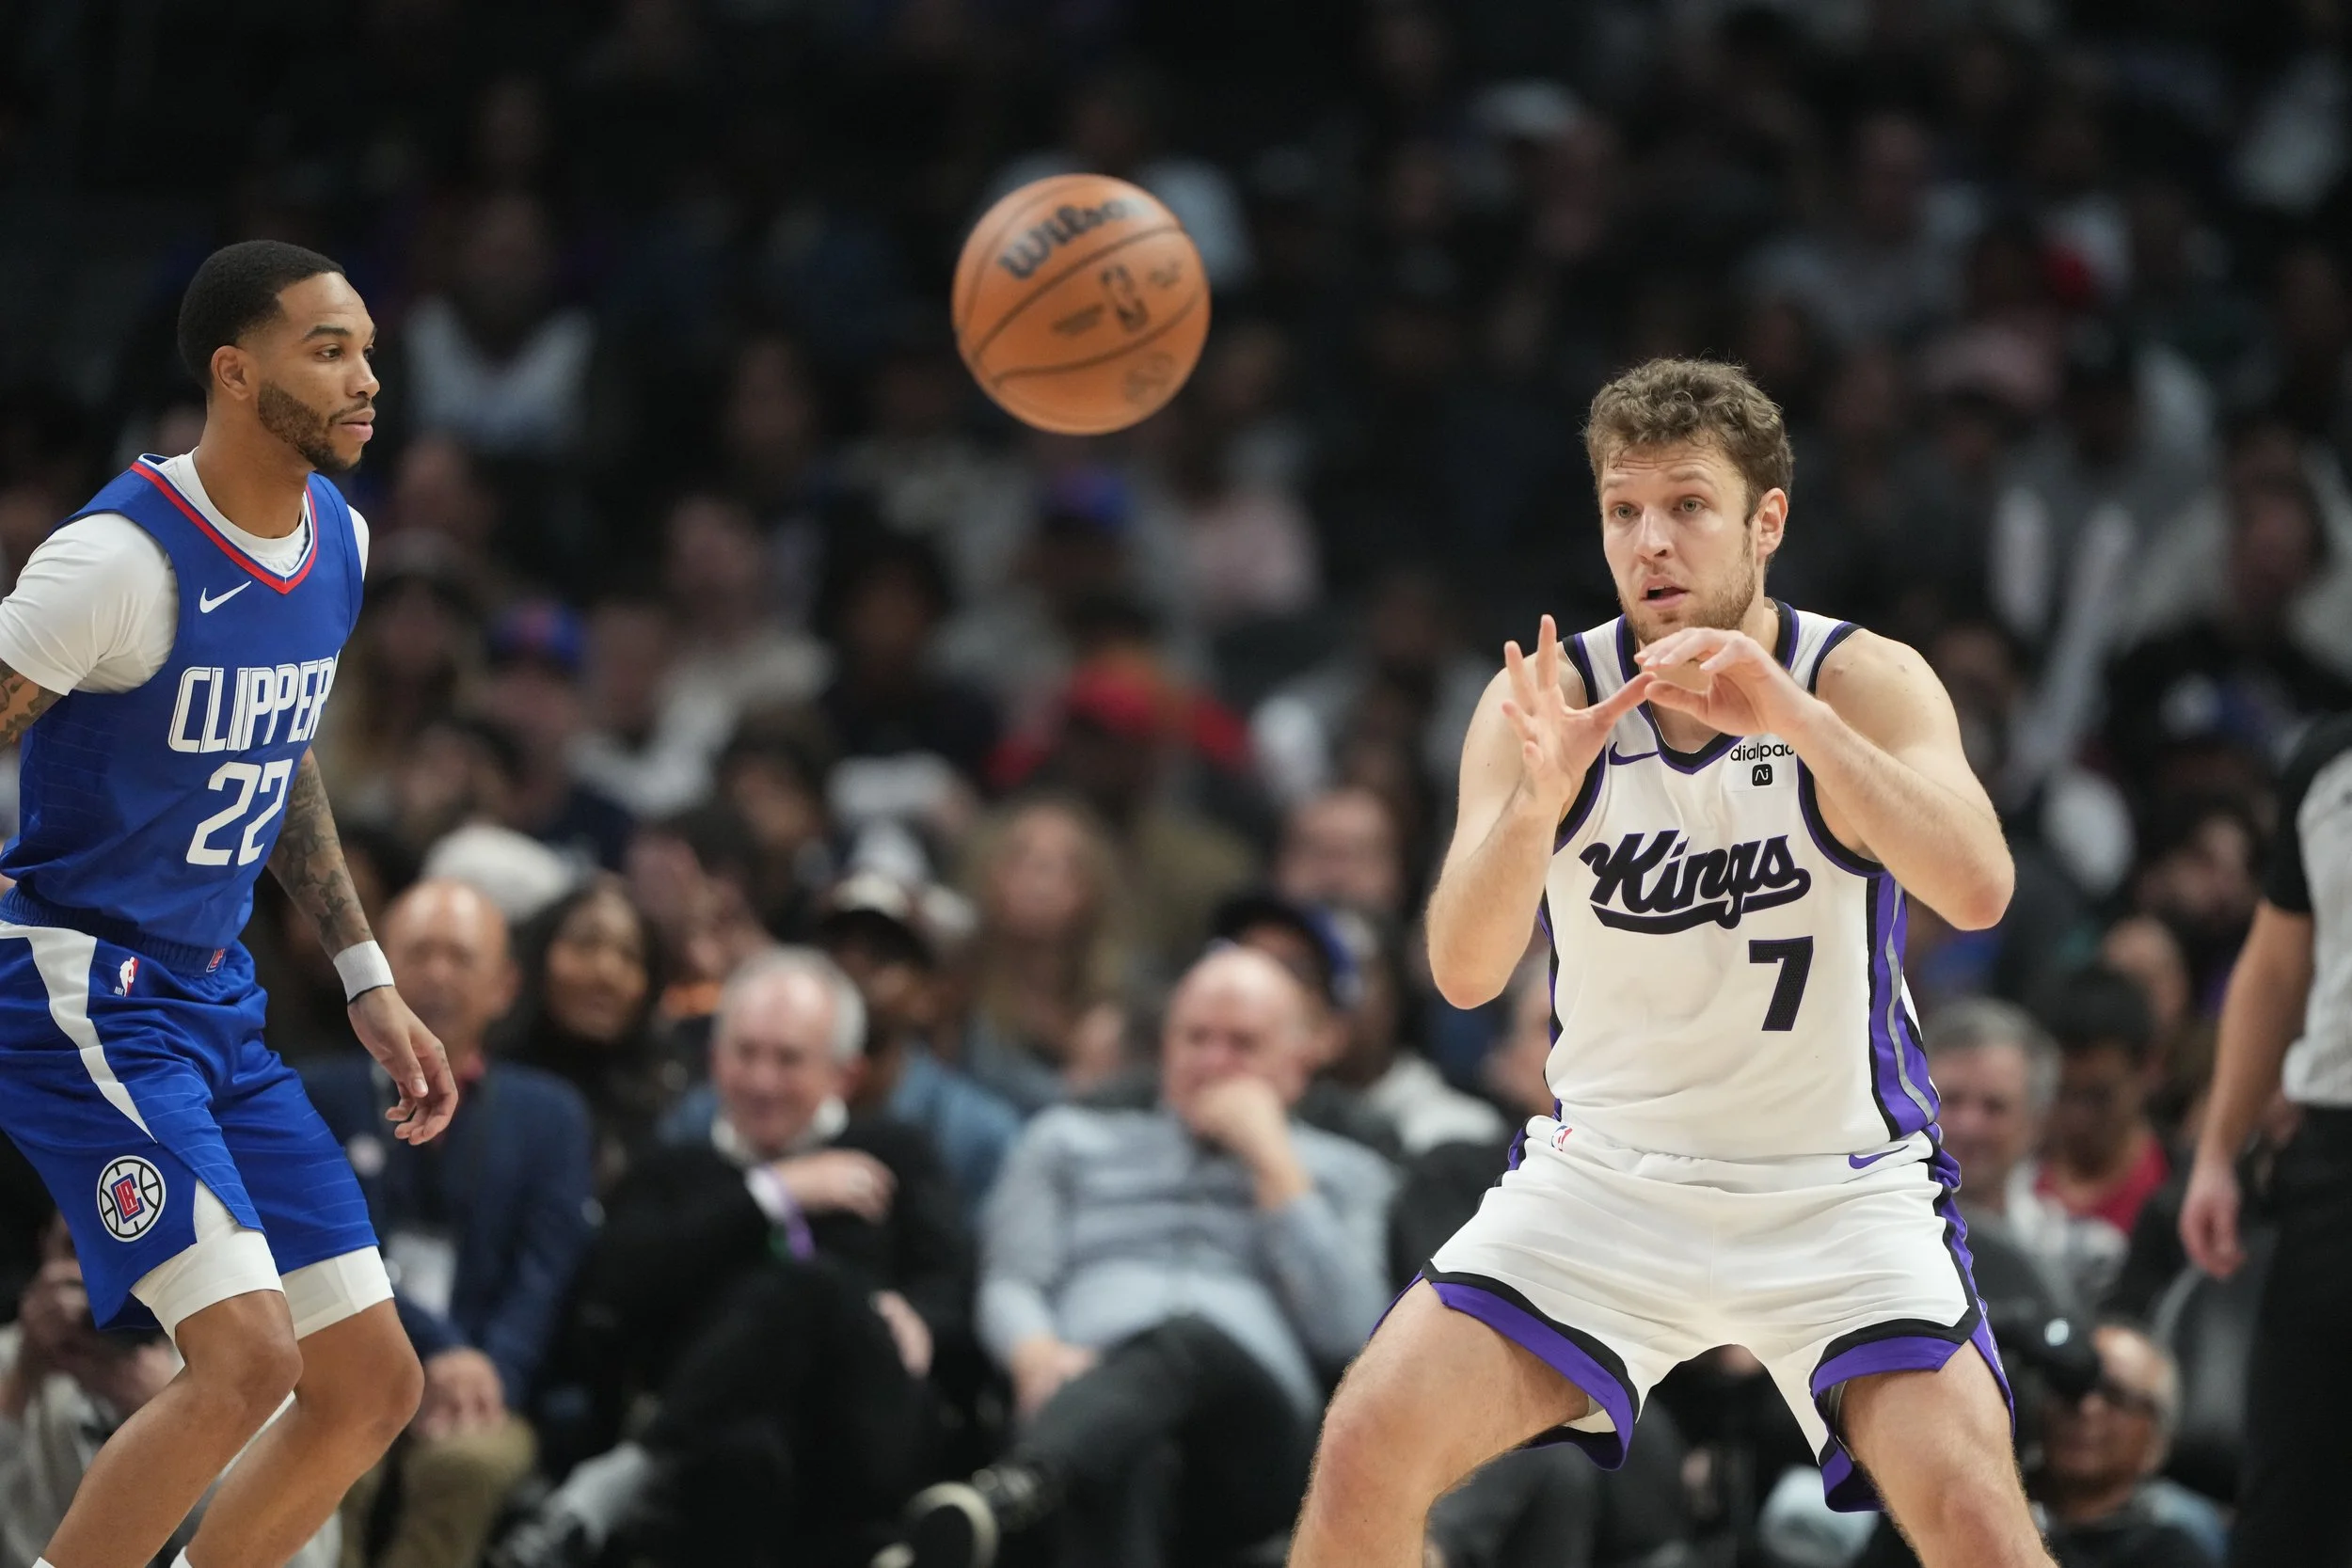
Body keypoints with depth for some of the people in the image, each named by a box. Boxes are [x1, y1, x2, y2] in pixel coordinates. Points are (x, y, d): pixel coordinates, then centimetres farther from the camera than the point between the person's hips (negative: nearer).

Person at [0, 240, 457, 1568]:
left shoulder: (337, 540, 6)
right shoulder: (124, 556, -20)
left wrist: (370, 984, 19)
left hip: (218, 1004, 9)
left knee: (375, 1385, 6)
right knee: (247, 1354, -23)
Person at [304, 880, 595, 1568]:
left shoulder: (547, 1114, 17)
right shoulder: (325, 1095, 13)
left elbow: (549, 1267, 4)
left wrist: (488, 1373, -16)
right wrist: (438, 1351, -16)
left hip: (475, 1386, 1)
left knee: (473, 1458, -36)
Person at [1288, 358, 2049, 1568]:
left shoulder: (1869, 683, -13)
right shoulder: (1547, 701, -9)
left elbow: (1976, 891, -31)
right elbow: (1464, 973, -20)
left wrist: (1801, 722, -43)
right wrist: (1536, 799, -39)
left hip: (1838, 1190, -2)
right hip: (1606, 1176, 2)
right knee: (1367, 1448, -12)